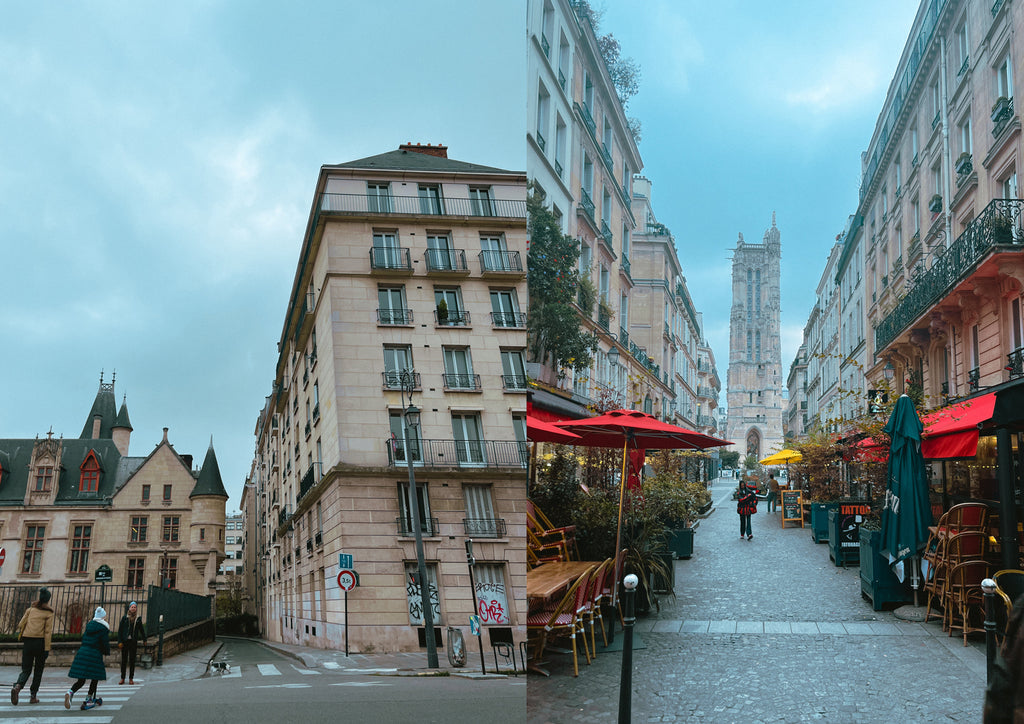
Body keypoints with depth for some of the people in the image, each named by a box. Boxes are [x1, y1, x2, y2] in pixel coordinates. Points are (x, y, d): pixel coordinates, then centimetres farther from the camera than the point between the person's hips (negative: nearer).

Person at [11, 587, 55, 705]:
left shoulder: (31, 609, 9)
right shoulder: (48, 613, -3)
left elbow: (21, 624, 8)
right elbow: (48, 632, -9)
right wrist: (47, 649, -9)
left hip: (27, 641, 3)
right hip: (40, 642, -3)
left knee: (26, 669, 7)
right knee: (38, 670, 11)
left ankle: (17, 687, -23)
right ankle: (33, 697, 11)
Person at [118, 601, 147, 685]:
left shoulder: (138, 619, 4)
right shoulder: (125, 618, 0)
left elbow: (141, 630, 14)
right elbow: (120, 630, 0)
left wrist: (144, 640, 17)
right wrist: (119, 641, -6)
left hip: (133, 642, 1)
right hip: (125, 641, -1)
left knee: (132, 660, 3)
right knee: (124, 660, 4)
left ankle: (131, 678, 10)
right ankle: (122, 678, 12)